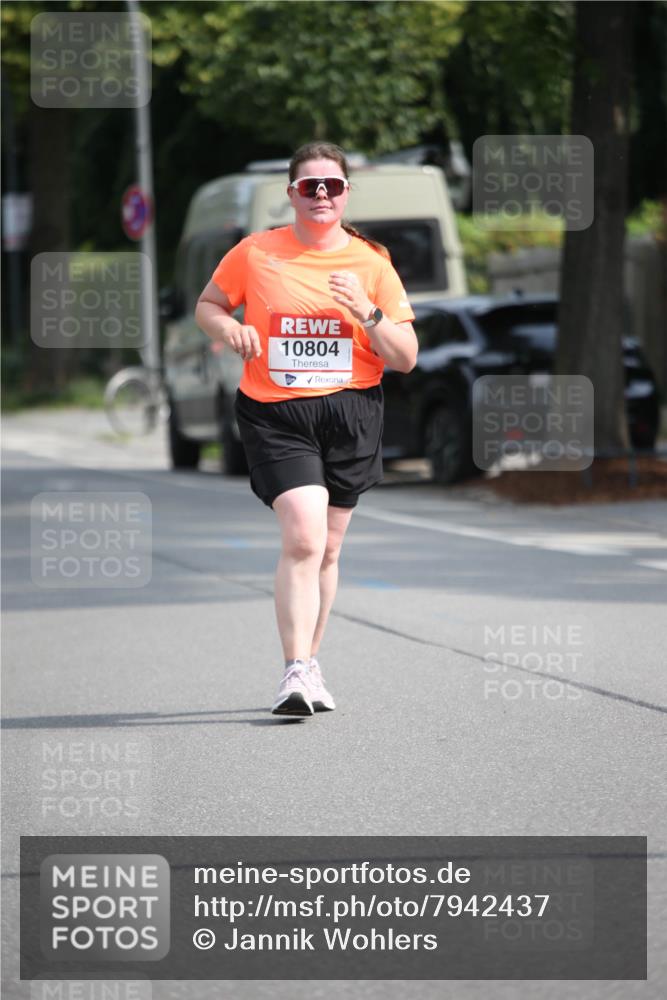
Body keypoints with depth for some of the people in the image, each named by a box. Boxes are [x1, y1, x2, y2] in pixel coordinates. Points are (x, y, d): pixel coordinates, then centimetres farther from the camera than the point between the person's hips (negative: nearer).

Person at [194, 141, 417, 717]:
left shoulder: (371, 264, 4)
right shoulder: (255, 253, 2)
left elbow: (406, 359, 3)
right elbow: (207, 305, 16)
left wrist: (368, 314, -15)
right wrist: (229, 329, -6)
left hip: (349, 413, 2)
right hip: (274, 413, -2)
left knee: (325, 550, 10)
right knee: (303, 537, -19)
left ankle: (308, 665, 26)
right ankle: (297, 673, -19)